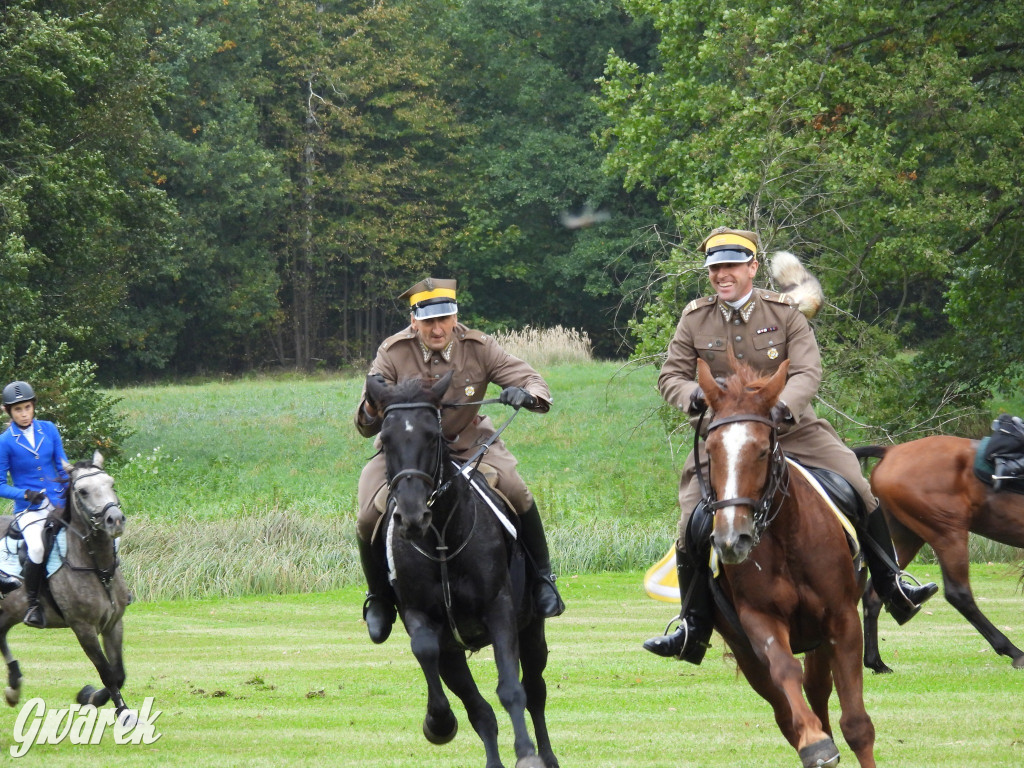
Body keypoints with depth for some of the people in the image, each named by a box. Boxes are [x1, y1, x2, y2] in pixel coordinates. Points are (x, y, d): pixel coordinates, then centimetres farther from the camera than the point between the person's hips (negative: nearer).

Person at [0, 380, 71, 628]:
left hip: (59, 503, 4)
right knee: (37, 547, -32)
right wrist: (26, 494, -17)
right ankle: (32, 604, -13)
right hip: (29, 510, -4)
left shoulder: (48, 430, 6)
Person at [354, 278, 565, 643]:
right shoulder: (393, 353, -16)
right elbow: (365, 426, -16)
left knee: (516, 493, -27)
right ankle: (379, 596, 9)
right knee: (369, 519, -22)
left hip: (468, 443, 0)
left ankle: (542, 578, -4)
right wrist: (373, 407, -41)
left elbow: (536, 385, -13)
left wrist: (526, 395, -39)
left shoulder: (478, 348, -14)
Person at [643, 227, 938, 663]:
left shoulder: (784, 312, -5)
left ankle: (892, 588, 5)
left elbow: (807, 373, -11)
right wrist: (695, 395, -21)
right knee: (691, 525, -12)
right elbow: (670, 376, 2)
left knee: (863, 493, -10)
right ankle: (693, 630, 1)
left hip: (789, 427, 0)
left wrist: (781, 407, -31)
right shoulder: (695, 319, -1)